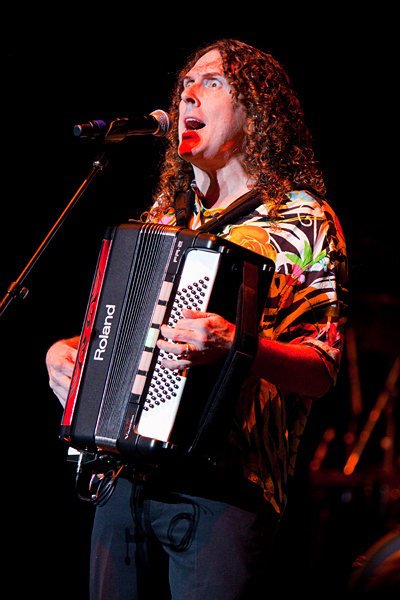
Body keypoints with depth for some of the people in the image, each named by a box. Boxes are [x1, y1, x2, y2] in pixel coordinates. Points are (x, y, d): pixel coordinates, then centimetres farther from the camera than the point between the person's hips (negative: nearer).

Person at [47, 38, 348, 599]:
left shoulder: (304, 221, -1)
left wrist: (238, 347, -29)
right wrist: (66, 350, 7)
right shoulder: (164, 216, 18)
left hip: (226, 489, -5)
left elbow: (321, 369, -10)